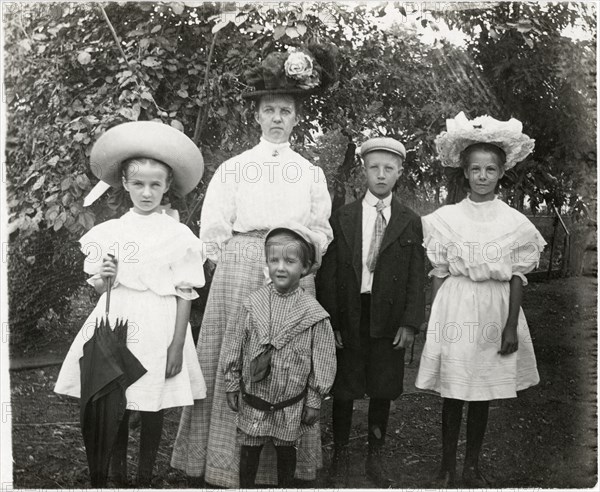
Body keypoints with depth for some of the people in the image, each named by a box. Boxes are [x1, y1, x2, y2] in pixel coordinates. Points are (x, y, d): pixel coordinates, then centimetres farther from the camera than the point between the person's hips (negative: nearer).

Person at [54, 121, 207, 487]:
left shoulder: (178, 235, -4)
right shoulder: (109, 232, 4)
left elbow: (185, 295, -3)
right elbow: (98, 288, 11)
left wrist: (177, 347, -7)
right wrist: (103, 278, -12)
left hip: (159, 327, -2)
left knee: (153, 410, 6)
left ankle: (145, 478, 26)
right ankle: (118, 477, 26)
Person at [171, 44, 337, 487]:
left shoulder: (311, 173, 12)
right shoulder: (233, 168, 10)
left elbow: (321, 229, 10)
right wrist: (237, 264, 1)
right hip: (239, 271, -1)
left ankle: (285, 463, 9)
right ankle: (229, 462, 8)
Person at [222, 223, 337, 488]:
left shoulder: (314, 313, -12)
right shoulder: (252, 303, -7)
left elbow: (323, 360, -6)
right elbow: (234, 347, 0)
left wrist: (314, 402, -3)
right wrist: (232, 386, 3)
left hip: (290, 404, -1)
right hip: (252, 399, 1)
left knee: (285, 450, 17)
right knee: (249, 450, 14)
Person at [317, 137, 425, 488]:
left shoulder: (411, 222, 5)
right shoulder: (342, 219, 3)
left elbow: (416, 277, 1)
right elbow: (329, 274, 0)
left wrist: (410, 323, -8)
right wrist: (330, 322, -7)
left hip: (389, 321, 1)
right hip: (349, 319, 0)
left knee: (383, 391, 11)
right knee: (344, 391, 8)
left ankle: (375, 457, 28)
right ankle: (340, 459, 24)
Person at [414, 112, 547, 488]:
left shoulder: (516, 222, 0)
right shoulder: (446, 218, -2)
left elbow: (518, 279, 1)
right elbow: (439, 275, 1)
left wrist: (512, 326, -5)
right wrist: (435, 319, -2)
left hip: (496, 313, 1)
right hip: (456, 311, -1)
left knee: (483, 395, 11)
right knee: (453, 394, 5)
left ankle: (473, 467, 28)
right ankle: (448, 468, 22)